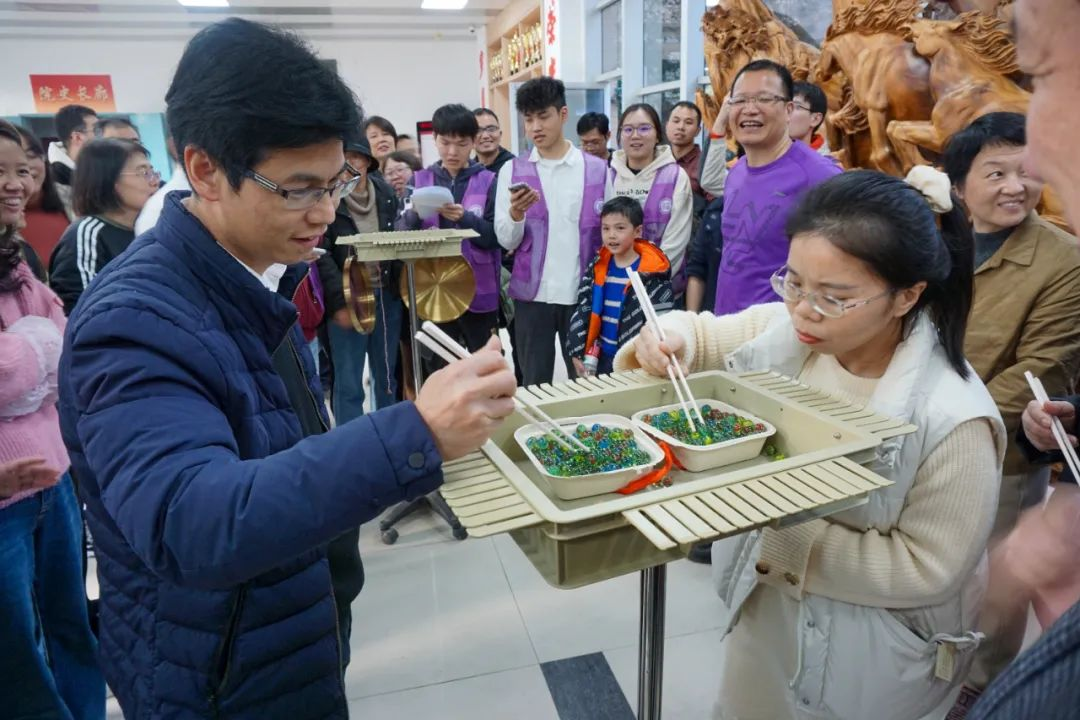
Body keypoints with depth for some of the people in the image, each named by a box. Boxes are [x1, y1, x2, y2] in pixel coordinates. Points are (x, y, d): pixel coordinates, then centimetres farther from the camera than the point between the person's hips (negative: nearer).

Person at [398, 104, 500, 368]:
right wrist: (414, 214, -20)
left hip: (479, 292, -2)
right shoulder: (419, 181, 6)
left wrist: (464, 218, -22)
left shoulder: (488, 181, 0)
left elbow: (496, 236, -6)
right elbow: (401, 234, 0)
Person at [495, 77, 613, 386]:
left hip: (584, 294, 0)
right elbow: (506, 241, 0)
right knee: (534, 384, 8)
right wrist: (516, 214, -20)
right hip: (532, 295, 0)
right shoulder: (512, 171, 4)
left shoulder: (598, 169, 3)